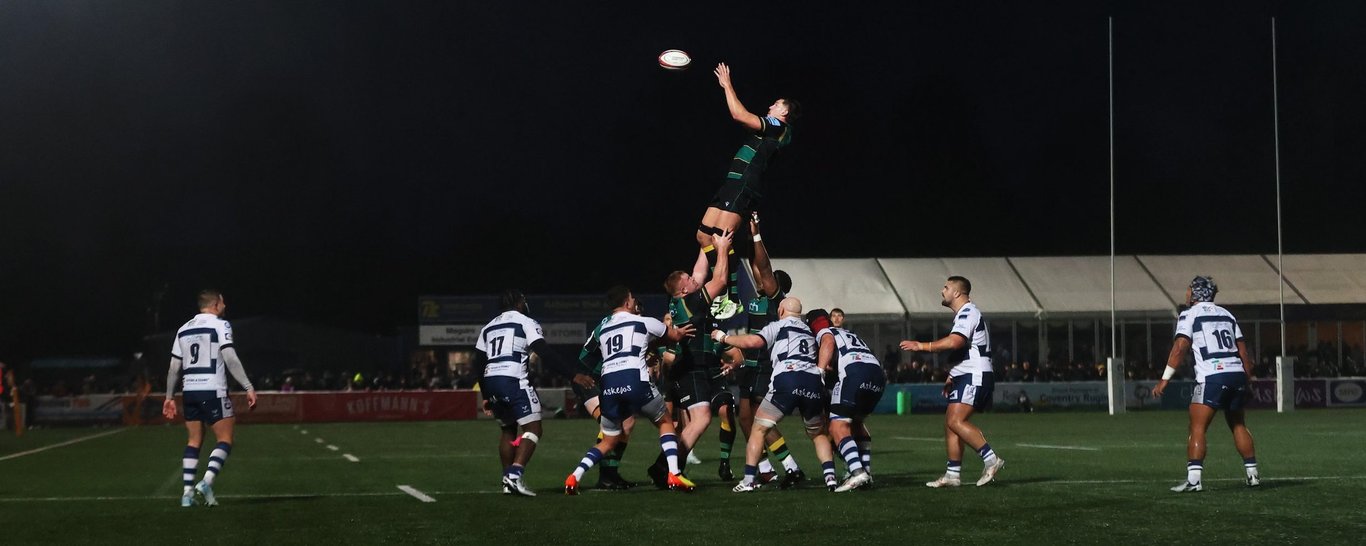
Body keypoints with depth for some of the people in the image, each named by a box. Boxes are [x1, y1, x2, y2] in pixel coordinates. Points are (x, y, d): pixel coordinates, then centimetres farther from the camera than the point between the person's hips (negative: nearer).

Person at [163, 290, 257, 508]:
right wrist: (249, 388, -14)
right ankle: (206, 483, -18)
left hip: (190, 391, 6)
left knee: (194, 441, 13)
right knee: (225, 439, 0)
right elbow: (230, 359, -14)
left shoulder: (184, 329, 15)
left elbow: (174, 367, 15)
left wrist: (169, 397, 21)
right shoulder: (220, 325, -3)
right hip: (213, 390, -6)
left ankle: (187, 492, 6)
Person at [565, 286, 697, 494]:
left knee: (609, 440, 20)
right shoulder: (644, 322, 14)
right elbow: (676, 335, 30)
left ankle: (574, 478, 5)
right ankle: (674, 475, 4)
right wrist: (680, 332, 53)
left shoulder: (602, 330, 26)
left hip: (609, 385, 4)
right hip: (634, 381, -4)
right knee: (665, 422, 18)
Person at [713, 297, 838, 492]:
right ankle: (830, 476, 6)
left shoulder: (778, 326, 15)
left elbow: (753, 341, 3)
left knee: (759, 428, 9)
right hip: (814, 384, 4)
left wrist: (724, 338, 14)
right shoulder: (810, 331, 31)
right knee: (819, 434, 23)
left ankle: (748, 480, 2)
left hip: (786, 380, -4)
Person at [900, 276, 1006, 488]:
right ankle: (952, 475, 9)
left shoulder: (968, 313, -12)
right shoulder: (962, 314, 21)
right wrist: (952, 376, 27)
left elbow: (954, 342, -27)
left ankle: (991, 460, -21)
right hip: (964, 377, 11)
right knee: (950, 424, 7)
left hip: (974, 376, -11)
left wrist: (921, 346, -22)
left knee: (956, 421, -21)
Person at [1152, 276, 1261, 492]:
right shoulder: (1226, 314, 19)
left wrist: (1165, 379, -8)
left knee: (1197, 428, -5)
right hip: (1237, 374, 6)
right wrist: (1248, 377, 26)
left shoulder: (1189, 315, 2)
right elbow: (1243, 351, 18)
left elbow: (1180, 347, -8)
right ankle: (1252, 474, 20)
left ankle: (1193, 479, -15)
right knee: (1238, 425, 20)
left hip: (1212, 376, -6)